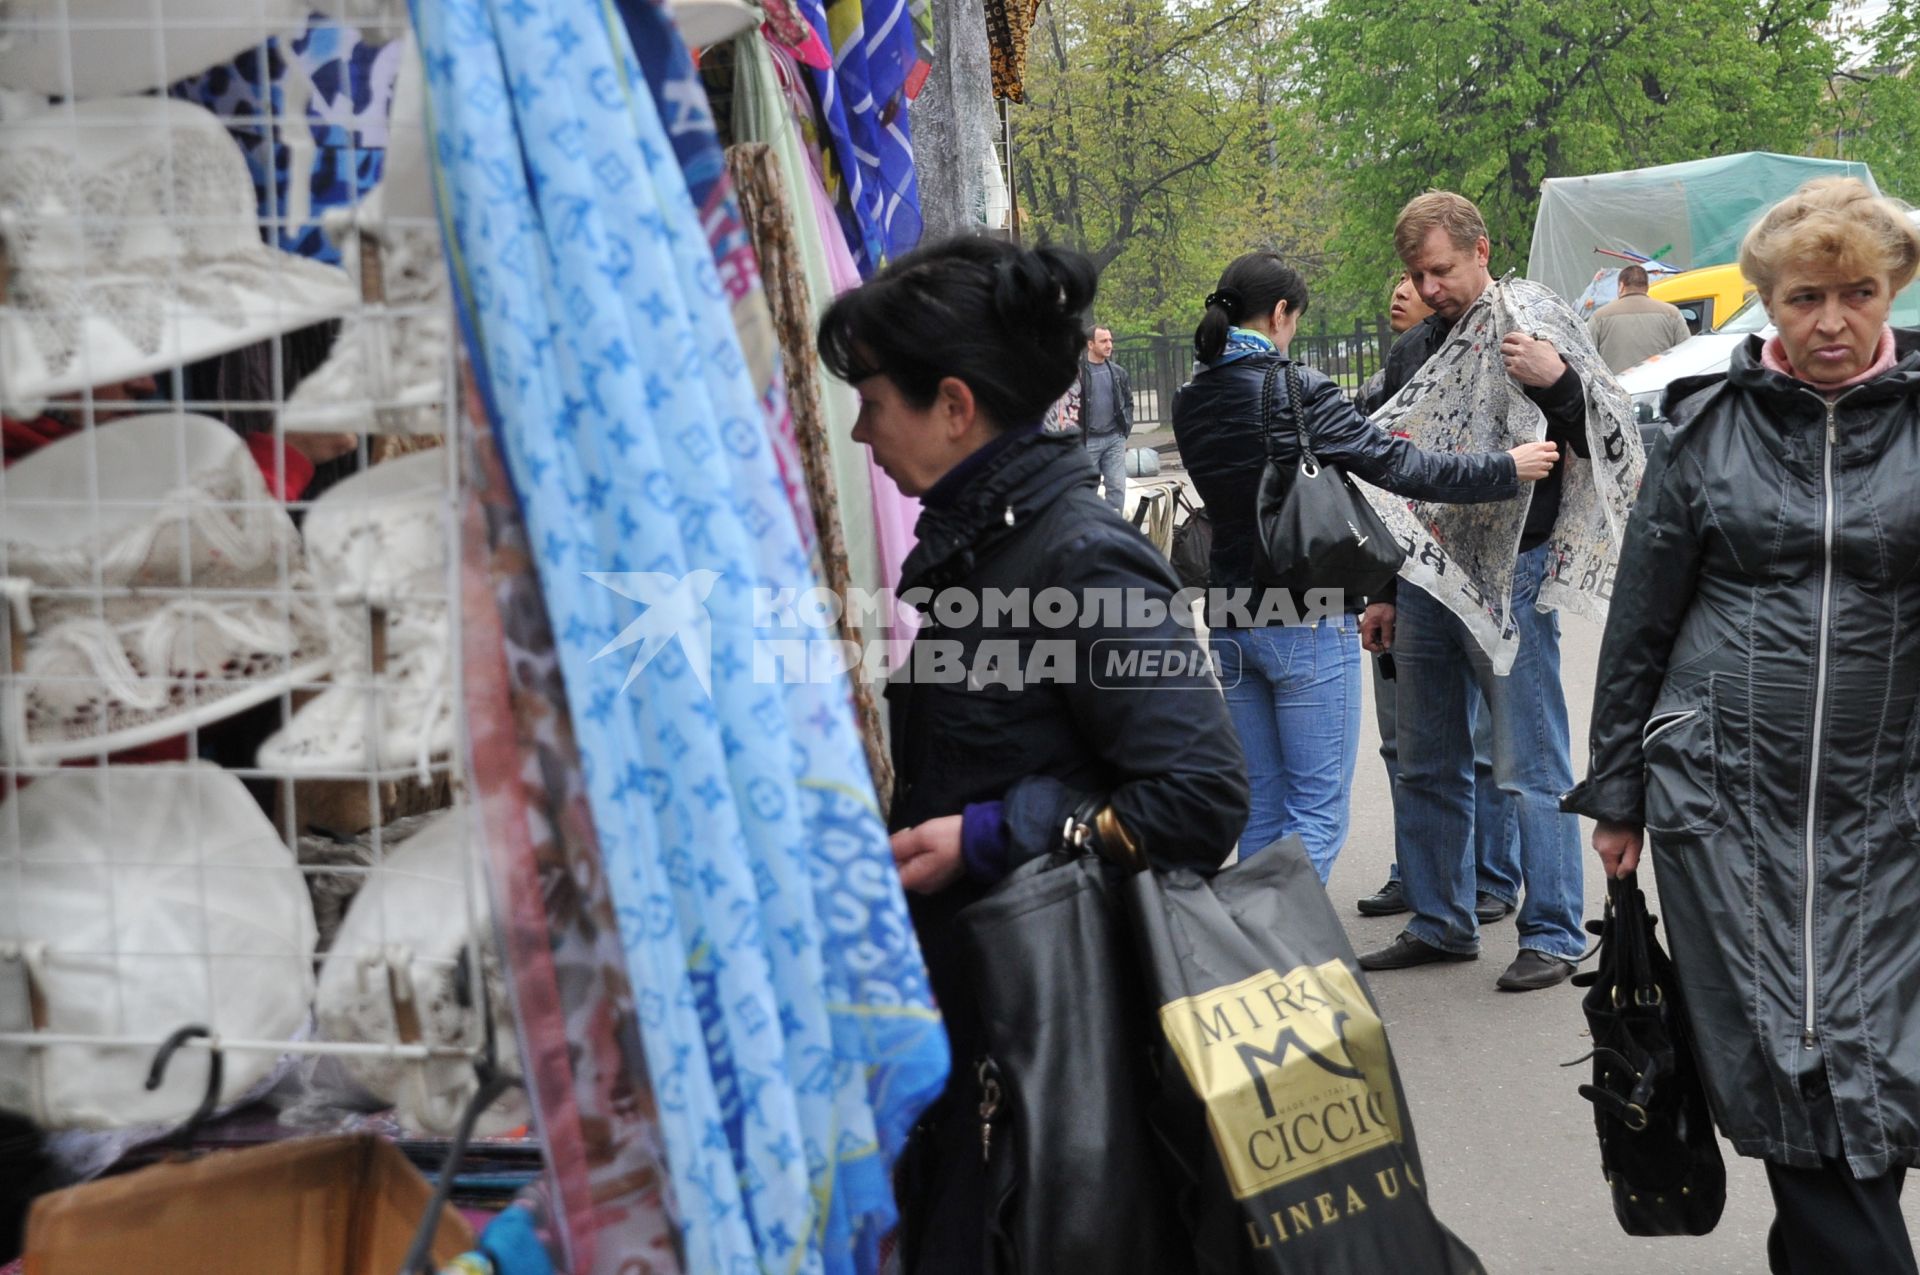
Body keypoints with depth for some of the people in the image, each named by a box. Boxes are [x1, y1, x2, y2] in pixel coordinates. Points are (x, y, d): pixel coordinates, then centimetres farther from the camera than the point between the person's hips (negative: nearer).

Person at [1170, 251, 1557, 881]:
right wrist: (1507, 468, -4)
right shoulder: (1298, 392, -15)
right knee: (1318, 814, -1)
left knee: (1262, 810, 14)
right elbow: (1400, 466, -14)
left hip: (1231, 626, 7)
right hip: (1308, 624, -7)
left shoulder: (1190, 404, 5)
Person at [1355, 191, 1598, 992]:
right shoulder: (1413, 351, 13)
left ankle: (1553, 935, 7)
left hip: (1510, 574, -7)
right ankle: (1440, 923, 25)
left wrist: (1554, 382, -29)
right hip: (1425, 580, 7)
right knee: (1427, 768, 13)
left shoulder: (1540, 331, -5)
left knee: (1530, 768, -3)